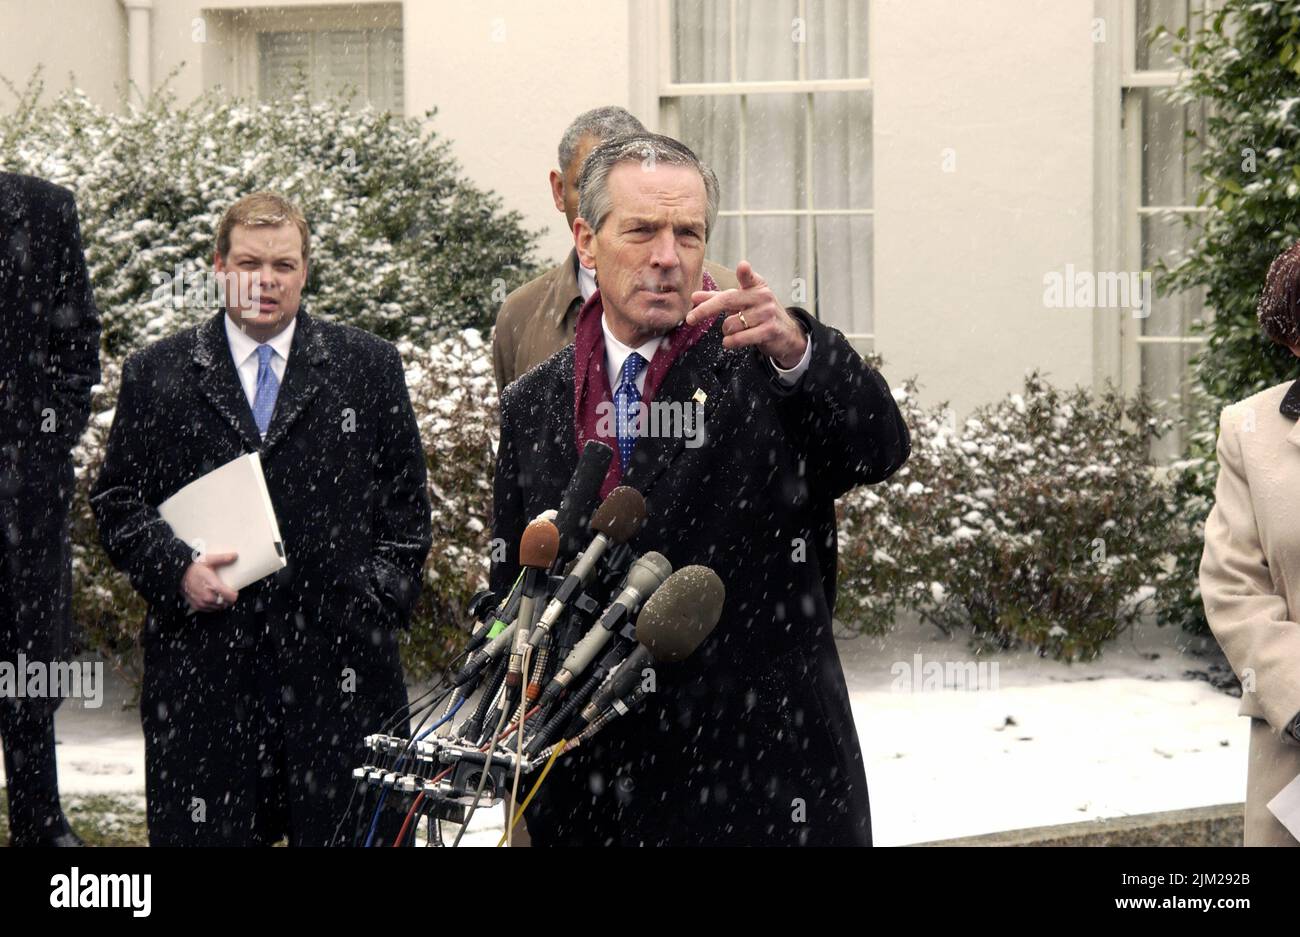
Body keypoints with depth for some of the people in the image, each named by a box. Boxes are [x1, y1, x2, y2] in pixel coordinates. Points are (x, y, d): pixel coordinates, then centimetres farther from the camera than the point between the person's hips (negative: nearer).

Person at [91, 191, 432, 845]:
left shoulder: (370, 367, 9)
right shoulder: (155, 374, 9)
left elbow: (405, 501, 10)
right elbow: (117, 500, 10)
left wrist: (380, 604, 1)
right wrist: (174, 569, -7)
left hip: (338, 663, 0)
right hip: (203, 657, 0)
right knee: (205, 832, 1)